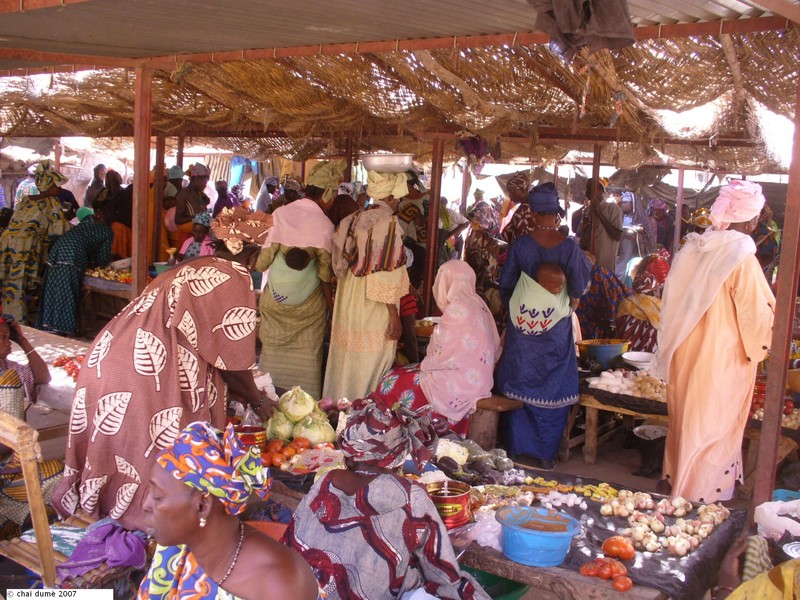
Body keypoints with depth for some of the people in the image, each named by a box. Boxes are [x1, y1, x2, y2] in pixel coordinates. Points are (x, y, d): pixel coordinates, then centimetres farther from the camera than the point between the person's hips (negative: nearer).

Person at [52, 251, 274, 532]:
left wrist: (249, 396, 31)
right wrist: (259, 403, 14)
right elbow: (232, 363, -3)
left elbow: (211, 357, 26)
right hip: (144, 373, -9)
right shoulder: (235, 280, -5)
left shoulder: (191, 270, 22)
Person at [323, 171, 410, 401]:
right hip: (374, 307, -7)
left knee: (347, 358, 18)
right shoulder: (389, 222, -15)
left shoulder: (354, 219, 6)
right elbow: (387, 273, -19)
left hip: (348, 300, 7)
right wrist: (394, 316, -15)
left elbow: (341, 263, 8)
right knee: (371, 364, 4)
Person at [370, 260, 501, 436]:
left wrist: (425, 363, 4)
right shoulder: (476, 302, 8)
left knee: (392, 382, -3)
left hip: (459, 383, -9)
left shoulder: (458, 308, -18)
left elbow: (444, 354, -17)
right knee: (404, 374, 16)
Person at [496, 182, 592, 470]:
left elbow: (505, 283, 2)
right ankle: (546, 452, 16)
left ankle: (520, 447, 19)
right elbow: (579, 285, -8)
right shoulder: (569, 246, -11)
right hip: (555, 326, -1)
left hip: (522, 324, 1)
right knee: (552, 390, 10)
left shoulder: (521, 244, -6)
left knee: (520, 385, 13)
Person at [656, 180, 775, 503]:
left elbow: (673, 302, 9)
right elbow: (758, 316, -14)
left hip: (684, 356, 6)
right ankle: (701, 500, 19)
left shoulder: (694, 248, -1)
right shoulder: (741, 258, -20)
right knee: (714, 431, 8)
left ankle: (675, 480, 37)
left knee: (684, 424, 21)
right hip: (722, 359, -6)